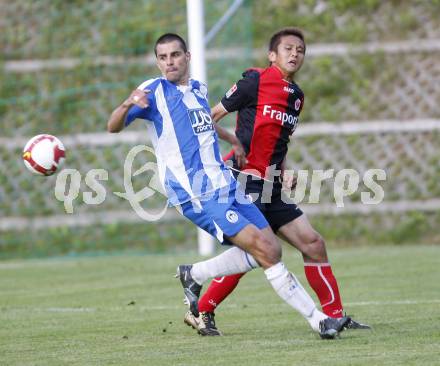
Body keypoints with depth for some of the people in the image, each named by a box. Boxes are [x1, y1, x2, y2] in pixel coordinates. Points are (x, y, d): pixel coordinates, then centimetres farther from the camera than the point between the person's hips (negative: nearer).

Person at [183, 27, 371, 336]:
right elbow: (209, 119, -6)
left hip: (272, 187, 8)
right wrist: (234, 140, -21)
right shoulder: (256, 81, -8)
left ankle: (335, 316, 10)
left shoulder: (297, 96, 16)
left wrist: (284, 172, 10)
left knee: (313, 243, 4)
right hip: (246, 181, -8)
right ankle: (201, 312, -1)